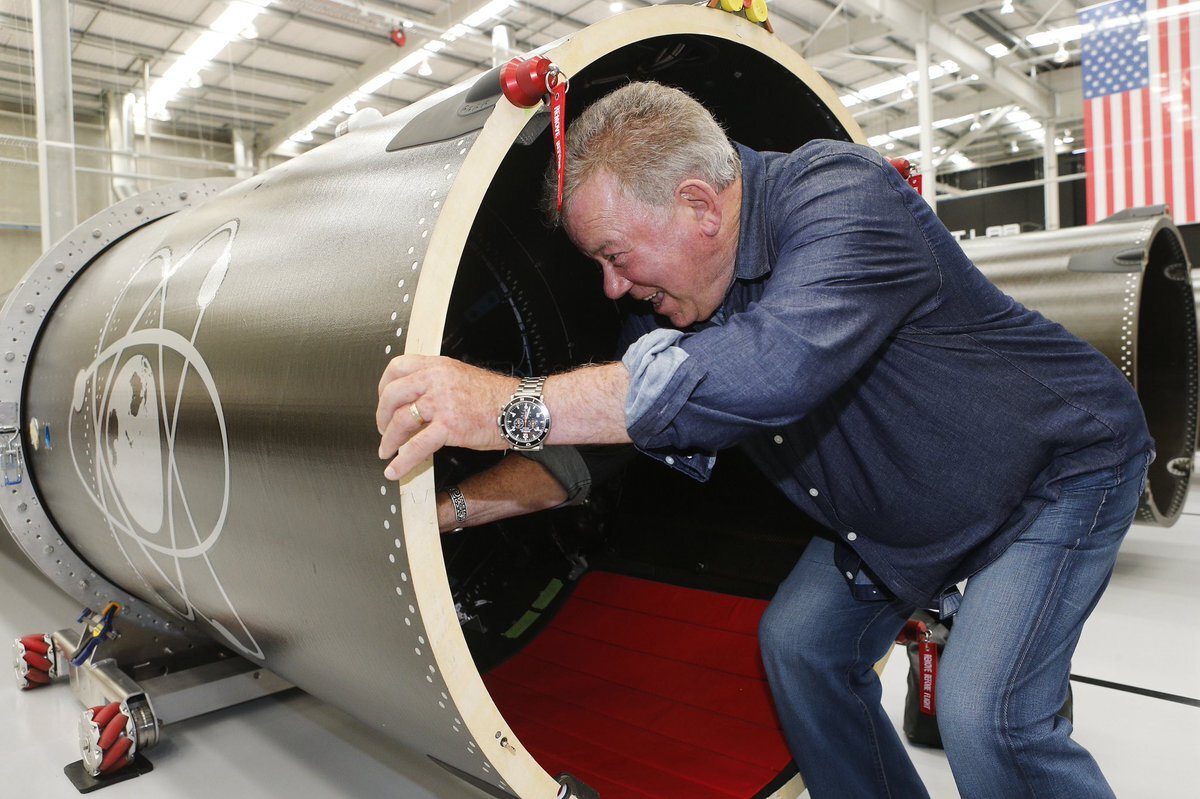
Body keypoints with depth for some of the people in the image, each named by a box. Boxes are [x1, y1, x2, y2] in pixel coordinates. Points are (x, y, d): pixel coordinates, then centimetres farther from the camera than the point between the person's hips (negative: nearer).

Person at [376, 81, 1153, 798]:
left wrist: (516, 407, -50)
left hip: (1061, 465, -6)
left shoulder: (843, 191, -32)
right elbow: (600, 449, -2)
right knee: (800, 642, 2)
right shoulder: (669, 307, -9)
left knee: (985, 715, -19)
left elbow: (780, 363, -50)